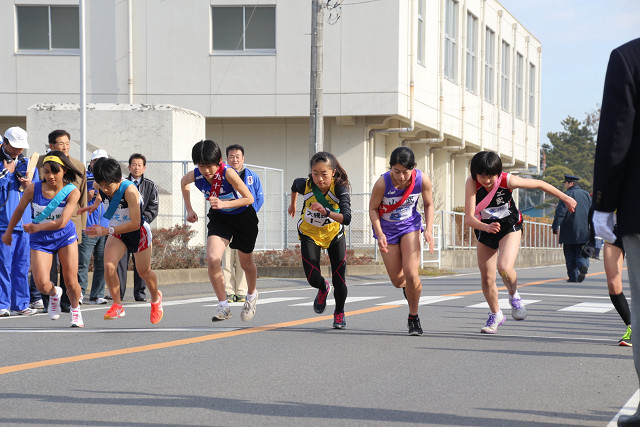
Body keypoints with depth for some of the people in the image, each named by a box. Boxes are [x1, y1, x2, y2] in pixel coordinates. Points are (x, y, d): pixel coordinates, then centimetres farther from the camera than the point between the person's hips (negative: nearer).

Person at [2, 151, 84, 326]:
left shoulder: (72, 192, -18)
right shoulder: (33, 189, -16)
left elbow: (62, 222, -25)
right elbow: (19, 210, 3)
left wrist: (38, 227, -38)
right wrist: (8, 232, 14)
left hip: (65, 236, 0)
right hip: (40, 241, 0)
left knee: (71, 282, -2)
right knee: (42, 284, -13)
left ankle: (75, 310, 29)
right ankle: (54, 294, 24)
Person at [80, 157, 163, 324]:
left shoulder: (129, 190, -36)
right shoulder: (100, 186, -18)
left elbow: (135, 224, -36)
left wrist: (106, 231, -37)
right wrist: (97, 202, -4)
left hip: (138, 232, -4)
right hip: (117, 232, 4)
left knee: (144, 272, 13)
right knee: (109, 266, -20)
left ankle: (155, 298, 44)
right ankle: (117, 306, -5)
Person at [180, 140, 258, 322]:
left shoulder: (228, 173, -33)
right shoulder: (195, 175, -19)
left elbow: (249, 198, -28)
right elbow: (184, 182, 7)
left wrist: (223, 204, -39)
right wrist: (189, 209, 5)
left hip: (244, 216, -3)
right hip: (219, 218, 3)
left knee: (246, 263, 16)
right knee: (212, 259, -20)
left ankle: (251, 295, 46)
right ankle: (223, 306, -10)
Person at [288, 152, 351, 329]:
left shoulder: (340, 188, -30)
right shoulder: (305, 184, -25)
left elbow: (346, 218, -40)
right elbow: (295, 184, 2)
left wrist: (326, 211, -55)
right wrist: (293, 204, 19)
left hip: (334, 233, -1)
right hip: (309, 234, 1)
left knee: (339, 279, -1)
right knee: (313, 278, -12)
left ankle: (339, 313, 28)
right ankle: (323, 289, 27)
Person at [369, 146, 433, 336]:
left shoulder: (422, 180, -21)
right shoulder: (382, 183, -27)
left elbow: (428, 204, -2)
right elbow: (373, 209, -12)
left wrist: (429, 230, -12)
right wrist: (380, 234, -23)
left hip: (410, 226, 0)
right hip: (387, 229, 0)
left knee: (411, 275, -15)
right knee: (398, 281, 5)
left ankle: (414, 317, 7)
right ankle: (409, 288, 45)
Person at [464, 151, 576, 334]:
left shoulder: (507, 180, -27)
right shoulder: (472, 183, -26)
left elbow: (539, 184, -11)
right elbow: (468, 218, -31)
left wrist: (565, 198, -2)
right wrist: (486, 227, -51)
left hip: (509, 227, -2)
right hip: (485, 228, 2)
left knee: (504, 267, -26)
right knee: (487, 278, 5)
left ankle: (514, 296, 8)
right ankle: (495, 315, 32)